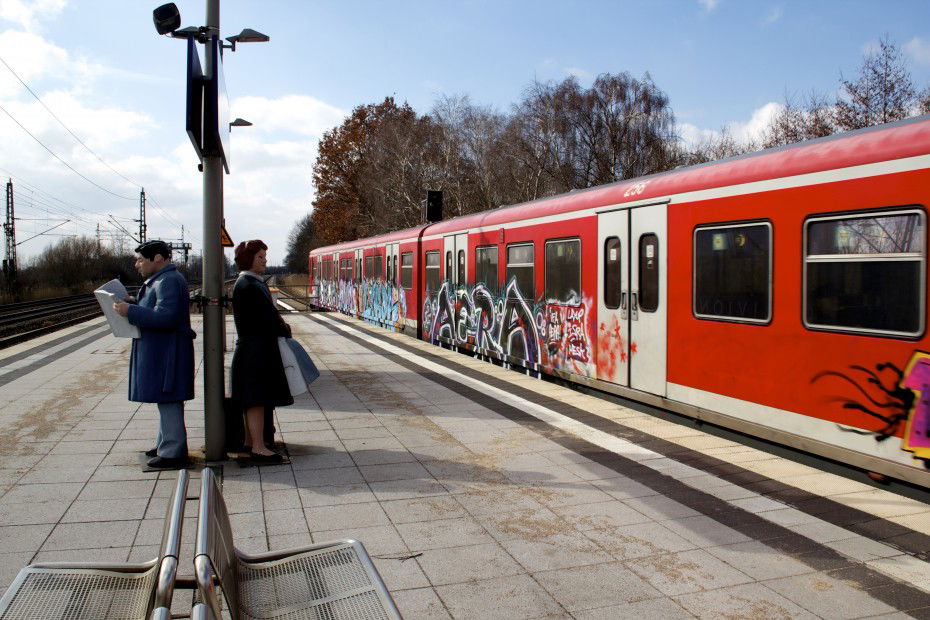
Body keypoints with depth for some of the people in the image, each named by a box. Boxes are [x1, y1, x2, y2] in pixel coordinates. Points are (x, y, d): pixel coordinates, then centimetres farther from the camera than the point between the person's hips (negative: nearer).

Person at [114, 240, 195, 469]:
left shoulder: (168, 281, -18)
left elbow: (165, 316, -28)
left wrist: (130, 311, -21)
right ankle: (167, 444, 28)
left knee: (167, 401, -5)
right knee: (166, 400, 18)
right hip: (160, 351, 11)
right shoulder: (160, 279, 17)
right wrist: (134, 304, 9)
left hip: (166, 353, -11)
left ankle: (172, 453, 2)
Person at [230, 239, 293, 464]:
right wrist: (285, 331, -4)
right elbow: (266, 317, -17)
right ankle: (258, 447, -2)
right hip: (254, 348, -10)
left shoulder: (255, 283, 16)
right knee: (257, 397, -7)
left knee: (254, 398, 15)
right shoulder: (247, 286, -16)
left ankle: (250, 441, 24)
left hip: (261, 347, 10)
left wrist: (279, 324, 0)